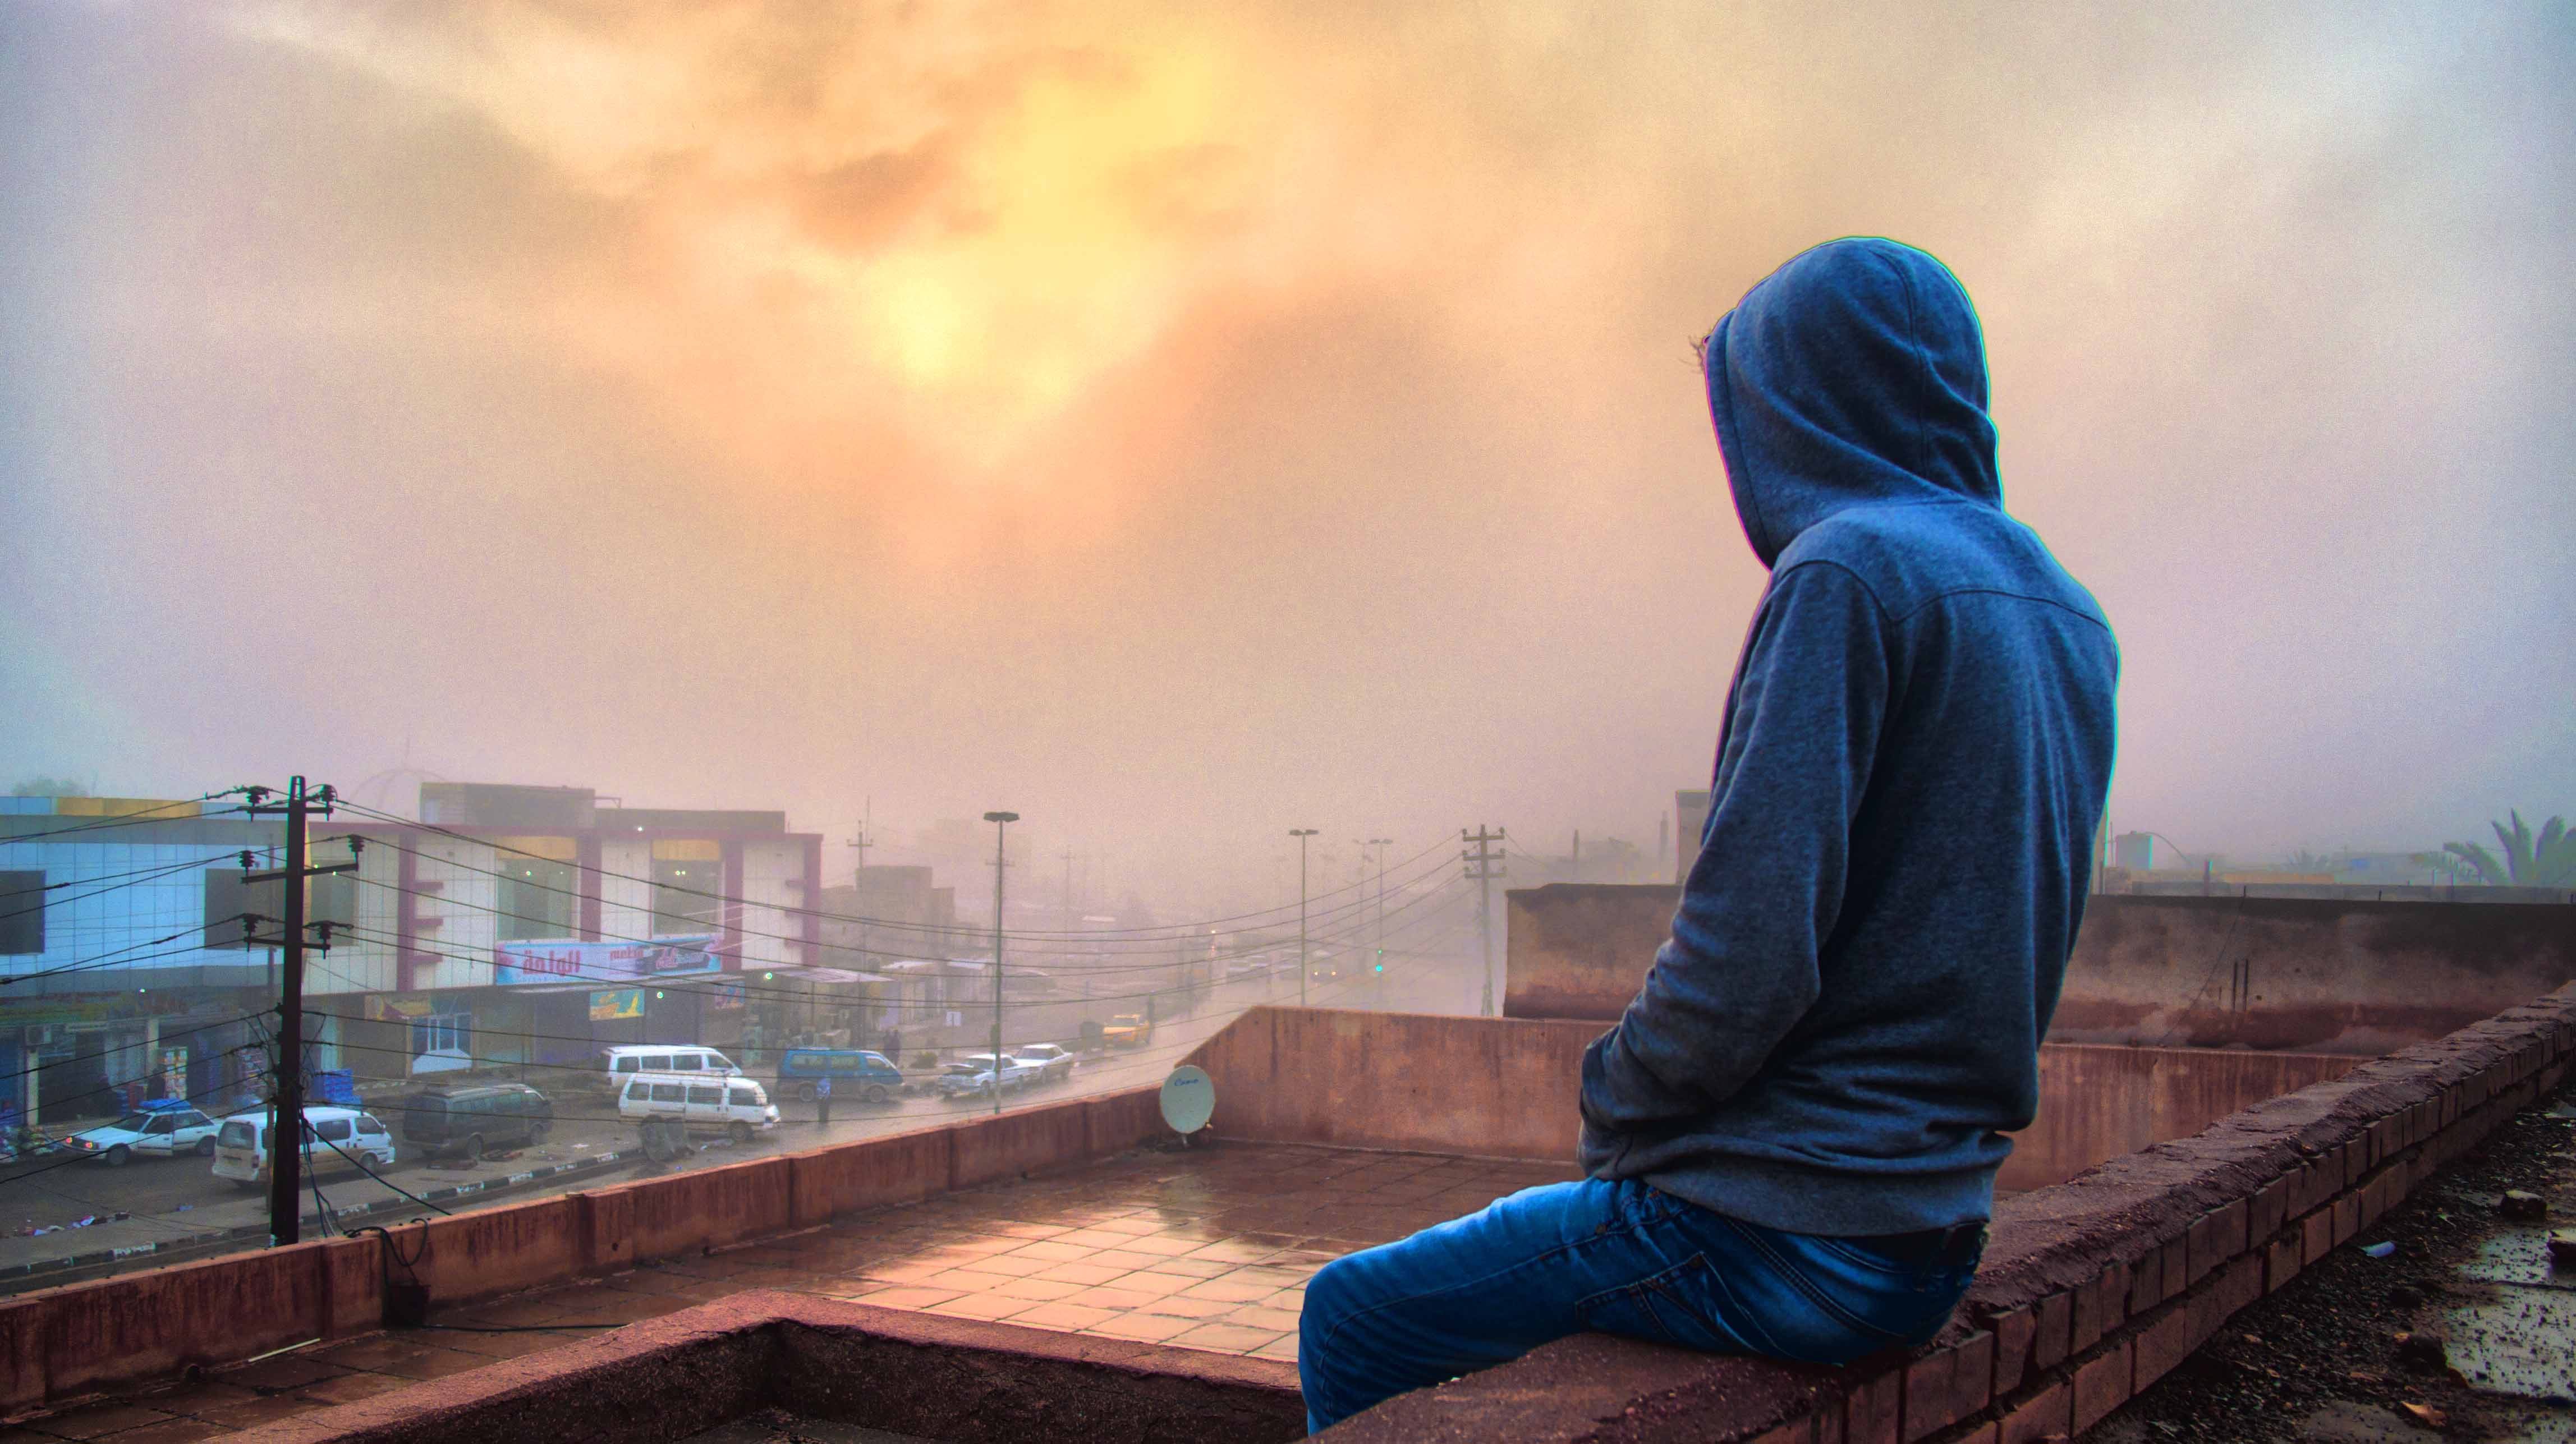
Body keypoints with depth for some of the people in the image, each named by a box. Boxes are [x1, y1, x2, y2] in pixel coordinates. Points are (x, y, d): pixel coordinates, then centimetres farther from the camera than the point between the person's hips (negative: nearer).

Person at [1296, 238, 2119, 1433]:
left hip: (1786, 1244, -9)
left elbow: (1749, 952, -24)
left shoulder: (1852, 569, -17)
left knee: (1348, 1323, 8)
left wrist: (1617, 1110, -5)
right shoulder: (2069, 616, 10)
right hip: (1935, 1226, 9)